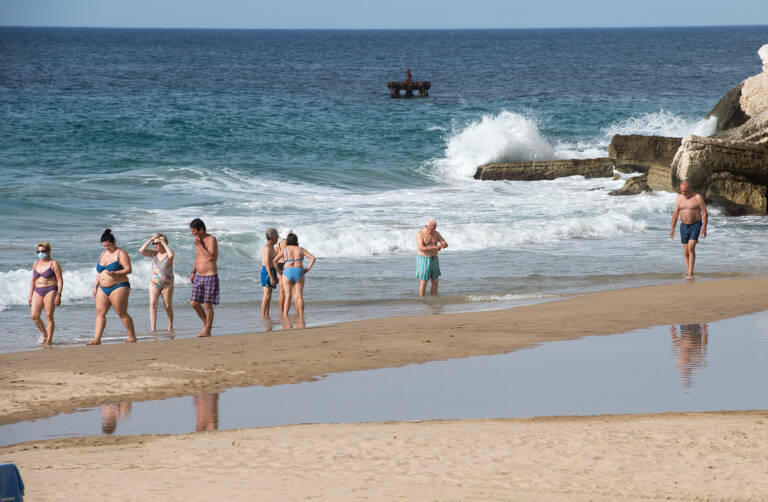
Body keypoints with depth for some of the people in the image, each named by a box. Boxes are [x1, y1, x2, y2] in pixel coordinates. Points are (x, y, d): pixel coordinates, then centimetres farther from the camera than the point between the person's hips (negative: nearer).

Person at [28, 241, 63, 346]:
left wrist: (58, 295, -16)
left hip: (50, 291, -5)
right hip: (38, 292, 5)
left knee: (49, 316, -9)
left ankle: (49, 340, -3)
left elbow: (60, 280, -7)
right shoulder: (36, 264, 14)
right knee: (34, 316, -6)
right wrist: (30, 296, 15)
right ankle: (44, 334, 16)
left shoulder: (54, 264, -4)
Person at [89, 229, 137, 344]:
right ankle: (97, 339, -7)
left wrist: (115, 273, -28)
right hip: (103, 288, 7)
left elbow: (128, 269, -14)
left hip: (118, 286, -7)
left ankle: (132, 337, 5)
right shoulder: (103, 254, 17)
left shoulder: (121, 254, -5)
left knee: (122, 313, -5)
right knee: (100, 312, -3)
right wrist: (95, 286, 17)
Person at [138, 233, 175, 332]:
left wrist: (164, 243, -22)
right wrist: (150, 240, -11)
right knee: (153, 305, -11)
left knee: (168, 306, 7)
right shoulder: (154, 254, 4)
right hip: (154, 284, 3)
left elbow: (171, 255, -33)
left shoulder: (168, 254, -8)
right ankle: (153, 328, -13)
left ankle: (170, 326, 25)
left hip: (167, 285, -3)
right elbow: (141, 251, -9)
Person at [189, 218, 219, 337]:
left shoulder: (211, 239, -13)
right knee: (194, 303, 4)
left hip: (210, 277, -8)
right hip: (199, 277, 8)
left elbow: (210, 257, -25)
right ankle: (205, 324, 22)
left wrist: (199, 245, -20)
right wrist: (193, 272, 17)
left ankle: (207, 330, 4)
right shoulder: (198, 240, 11)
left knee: (207, 304, -4)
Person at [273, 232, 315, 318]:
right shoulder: (301, 249, 10)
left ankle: (285, 316, -4)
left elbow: (274, 260, -5)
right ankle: (301, 316, 3)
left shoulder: (284, 250, 5)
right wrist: (308, 269, 4)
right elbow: (313, 257, 3)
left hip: (287, 273, -1)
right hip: (299, 272, 1)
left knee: (288, 296, 1)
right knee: (299, 296, 4)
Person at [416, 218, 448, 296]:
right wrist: (434, 247, -33)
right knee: (423, 282, -7)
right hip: (423, 260, -6)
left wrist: (442, 245, -22)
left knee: (435, 282, 5)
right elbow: (421, 248, -27)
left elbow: (446, 244, 4)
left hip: (434, 260, 6)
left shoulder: (436, 233, 4)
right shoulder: (420, 234, -16)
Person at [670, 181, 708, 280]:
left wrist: (704, 228, -14)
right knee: (686, 252, 4)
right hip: (684, 226, 5)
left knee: (691, 248, -19)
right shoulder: (679, 198, 6)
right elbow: (675, 213, 7)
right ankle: (690, 274, 13)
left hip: (695, 225, -5)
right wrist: (672, 228, 2)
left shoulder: (698, 197, -7)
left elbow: (705, 213, -7)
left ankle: (690, 273, -19)